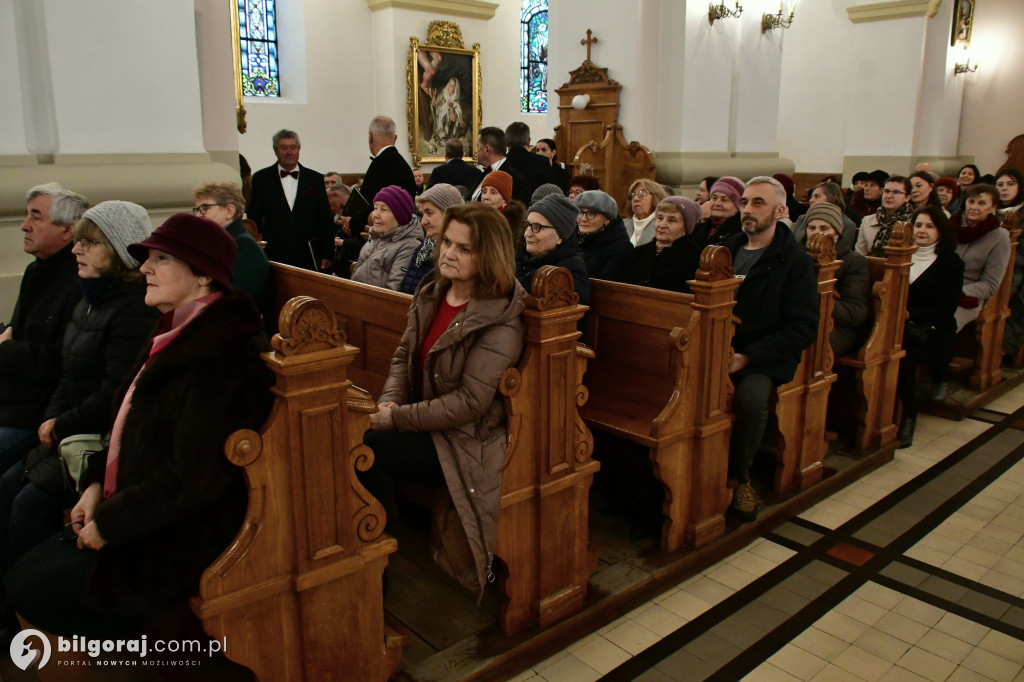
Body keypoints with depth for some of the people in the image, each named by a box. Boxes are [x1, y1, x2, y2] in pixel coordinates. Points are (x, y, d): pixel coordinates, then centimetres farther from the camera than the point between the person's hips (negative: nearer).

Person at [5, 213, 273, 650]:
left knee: (30, 589, -5)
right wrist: (97, 483, 4)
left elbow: (194, 478, -25)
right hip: (145, 511, 9)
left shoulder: (221, 356, -25)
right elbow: (133, 428, 17)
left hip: (183, 538, -9)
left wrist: (110, 522, -14)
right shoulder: (180, 333, 6)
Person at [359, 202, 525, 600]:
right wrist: (389, 404, -9)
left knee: (366, 450, -23)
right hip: (423, 422, 7)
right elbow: (403, 356, 10)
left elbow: (469, 403, -21)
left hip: (466, 441, -7)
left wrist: (398, 418, -19)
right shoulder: (431, 294, 5)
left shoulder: (500, 321, -18)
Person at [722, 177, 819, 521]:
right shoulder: (727, 249, 16)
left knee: (750, 400, -34)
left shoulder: (795, 262, 2)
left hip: (763, 357, -3)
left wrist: (747, 356, -16)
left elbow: (803, 328, -6)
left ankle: (739, 476, -6)